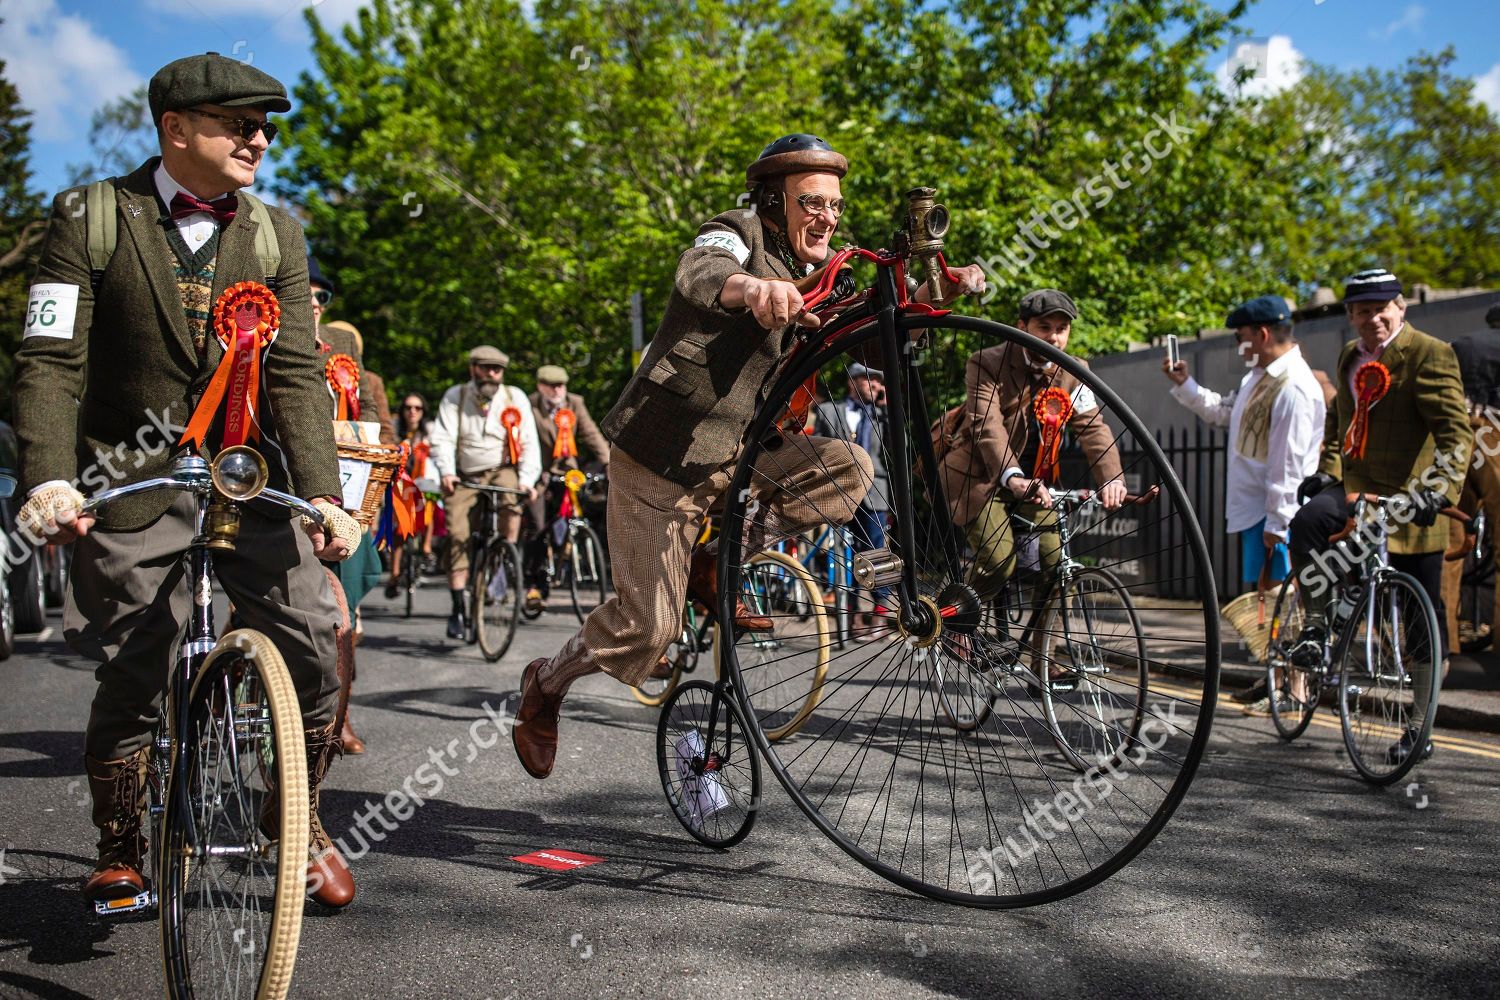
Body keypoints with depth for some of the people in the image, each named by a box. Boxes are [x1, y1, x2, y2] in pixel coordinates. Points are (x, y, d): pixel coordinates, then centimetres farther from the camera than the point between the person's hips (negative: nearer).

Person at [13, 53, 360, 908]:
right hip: (131, 484, -2)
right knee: (132, 680, 2)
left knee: (316, 649, -7)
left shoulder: (276, 233, 6)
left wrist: (323, 492, -15)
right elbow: (50, 362, -8)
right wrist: (50, 479, -23)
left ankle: (302, 820, 16)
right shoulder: (91, 219, -2)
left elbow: (297, 374, -2)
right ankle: (120, 852, 26)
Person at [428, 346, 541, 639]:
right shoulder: (455, 397, 0)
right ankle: (458, 610, -6)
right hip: (464, 477, 0)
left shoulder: (515, 398, 0)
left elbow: (529, 443, -4)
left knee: (511, 500, -34)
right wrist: (447, 472, -26)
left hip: (501, 470, 0)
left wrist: (526, 479, -19)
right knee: (457, 535, -13)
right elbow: (442, 438, -8)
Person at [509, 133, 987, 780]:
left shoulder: (802, 276, 11)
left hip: (730, 457, 7)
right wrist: (752, 287, -60)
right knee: (651, 627, -8)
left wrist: (937, 291, -16)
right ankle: (544, 685, 20)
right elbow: (698, 272, -36)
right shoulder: (739, 235, -13)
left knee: (847, 470, -11)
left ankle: (717, 569, 1)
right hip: (660, 458, -7)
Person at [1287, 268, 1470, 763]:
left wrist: (1438, 488, -31)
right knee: (1308, 522, -30)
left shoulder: (1429, 355, -11)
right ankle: (1316, 626, -11)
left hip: (1407, 500, -5)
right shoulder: (1350, 356, 11)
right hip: (1355, 486, 5)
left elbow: (1456, 431, -18)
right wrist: (1326, 470, 15)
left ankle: (1419, 728, 15)